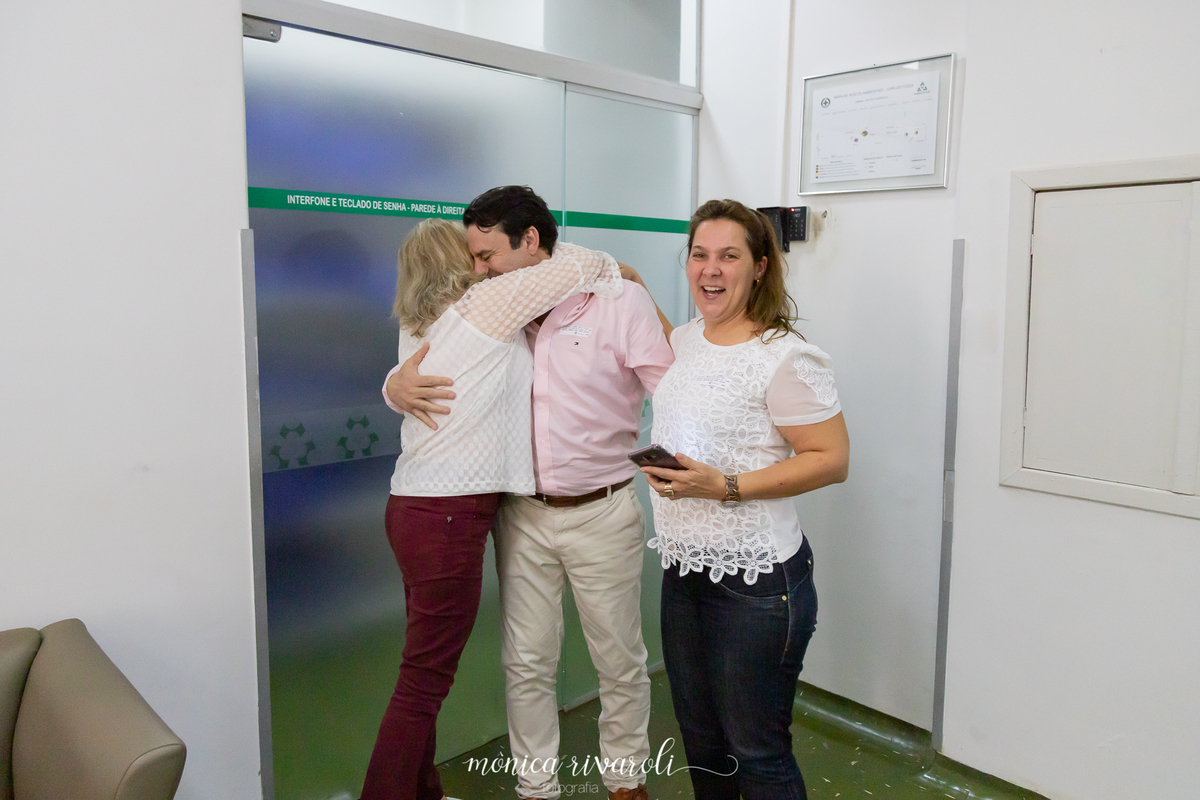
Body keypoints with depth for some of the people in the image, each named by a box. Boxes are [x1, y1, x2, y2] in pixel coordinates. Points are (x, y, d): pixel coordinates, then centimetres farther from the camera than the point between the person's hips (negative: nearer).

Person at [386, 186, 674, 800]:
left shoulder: (618, 300, -10)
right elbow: (416, 374, 10)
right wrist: (399, 385, -12)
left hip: (602, 514, -3)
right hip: (522, 515, 3)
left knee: (620, 662, 14)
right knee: (527, 664, 14)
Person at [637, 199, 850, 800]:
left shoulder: (785, 358, -16)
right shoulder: (683, 340, 7)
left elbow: (832, 459, -17)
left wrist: (727, 488, -24)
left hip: (756, 580, -7)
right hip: (683, 569, 8)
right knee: (699, 739, 22)